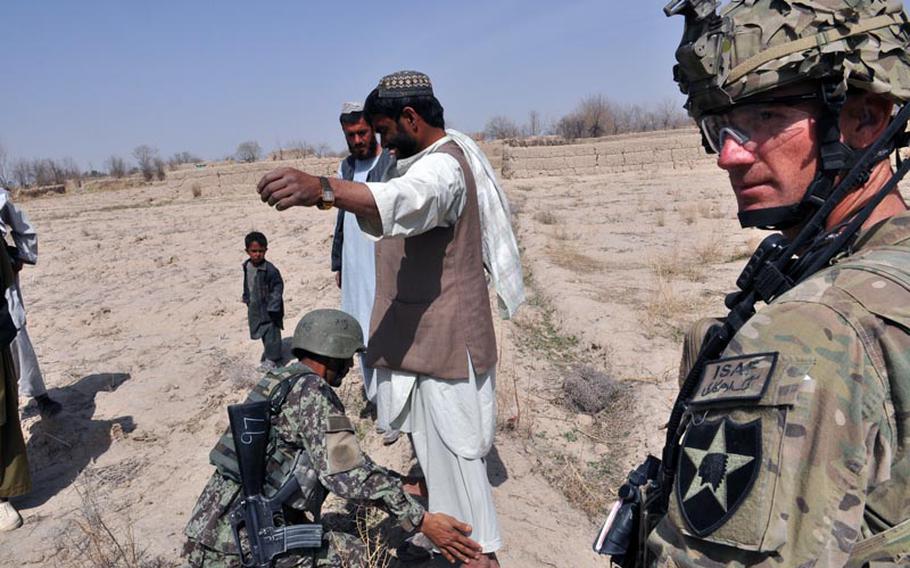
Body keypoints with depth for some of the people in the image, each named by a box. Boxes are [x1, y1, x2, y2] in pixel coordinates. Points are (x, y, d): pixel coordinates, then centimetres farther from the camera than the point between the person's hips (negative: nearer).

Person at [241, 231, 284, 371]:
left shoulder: (270, 270, -22)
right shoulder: (246, 266, 1)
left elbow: (278, 287, -19)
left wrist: (273, 306, -21)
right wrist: (246, 299, 19)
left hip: (269, 308, -7)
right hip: (255, 308, 7)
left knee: (271, 333, -1)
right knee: (264, 333, 21)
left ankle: (272, 359, 10)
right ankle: (268, 352, 39)